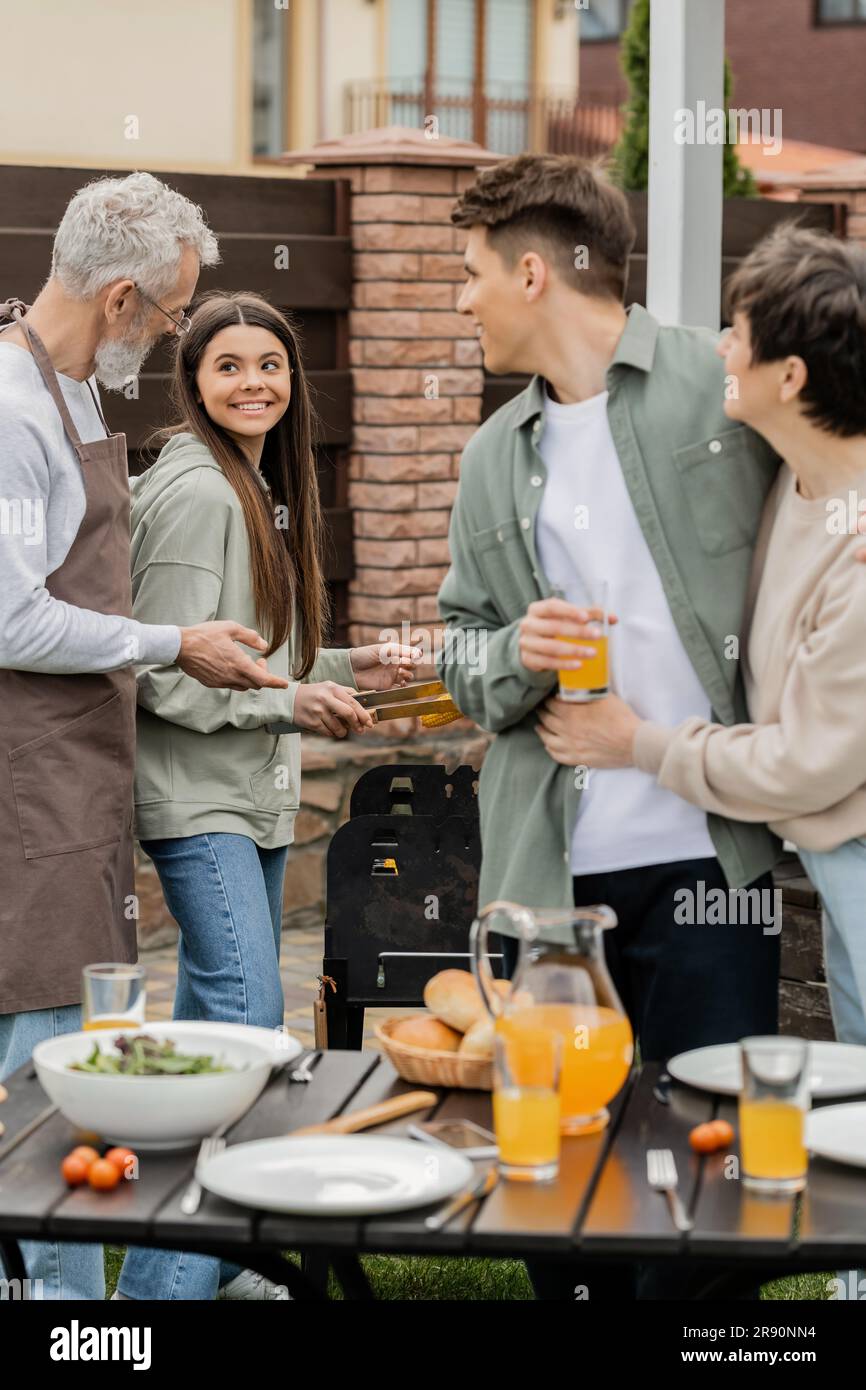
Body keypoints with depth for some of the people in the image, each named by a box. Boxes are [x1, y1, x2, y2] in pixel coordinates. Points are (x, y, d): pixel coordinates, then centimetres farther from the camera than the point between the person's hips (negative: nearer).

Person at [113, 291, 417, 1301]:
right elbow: (164, 677, -18)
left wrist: (345, 668, 11)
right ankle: (162, 1280, -15)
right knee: (244, 1018, -17)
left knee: (215, 1019, 13)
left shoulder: (265, 488, 16)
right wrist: (291, 704, -20)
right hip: (199, 801, -10)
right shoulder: (194, 492, -14)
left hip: (258, 798, 10)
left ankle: (208, 1258, 22)